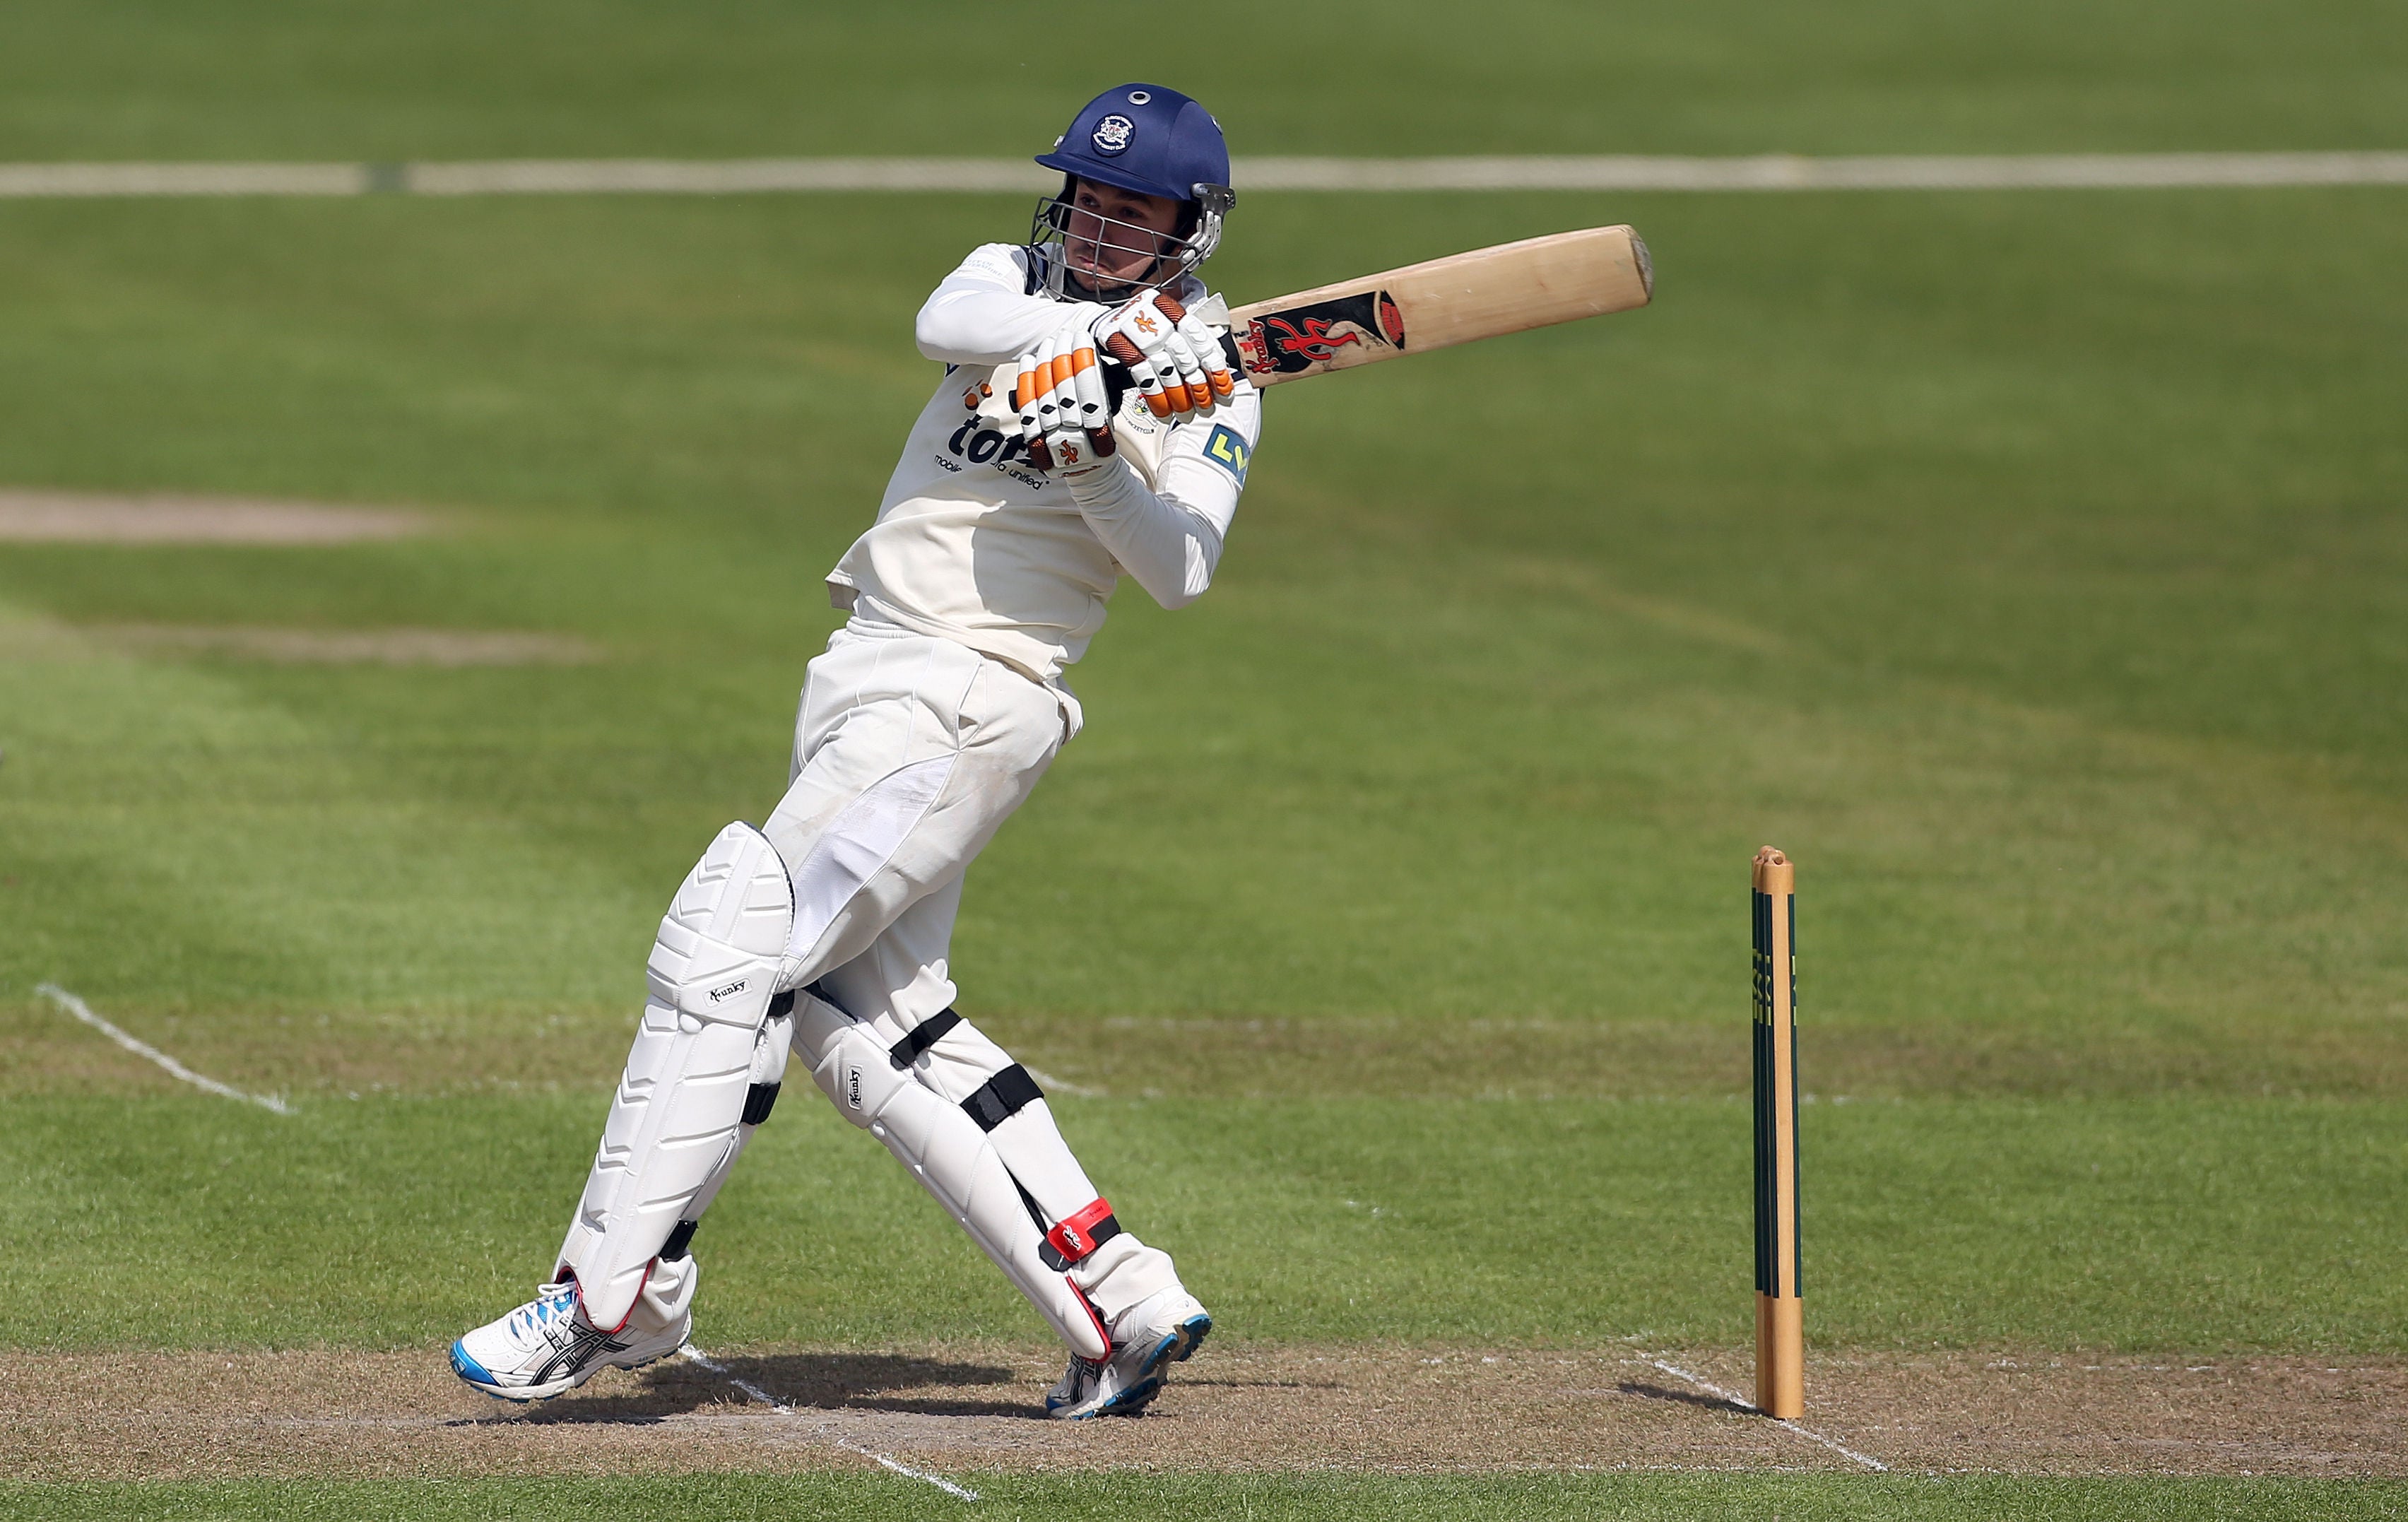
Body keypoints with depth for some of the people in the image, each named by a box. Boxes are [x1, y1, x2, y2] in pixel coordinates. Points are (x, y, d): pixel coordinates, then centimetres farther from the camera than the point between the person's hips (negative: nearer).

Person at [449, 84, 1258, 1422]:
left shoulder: (1211, 393, 0)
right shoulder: (1013, 281, 13)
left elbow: (1182, 569, -15)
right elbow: (947, 325, -12)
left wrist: (1094, 452, -28)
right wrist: (1103, 339, -24)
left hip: (966, 705, -7)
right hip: (865, 683, 7)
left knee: (729, 953, -16)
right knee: (873, 1021, 5)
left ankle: (614, 1299, -14)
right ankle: (1123, 1307, 5)